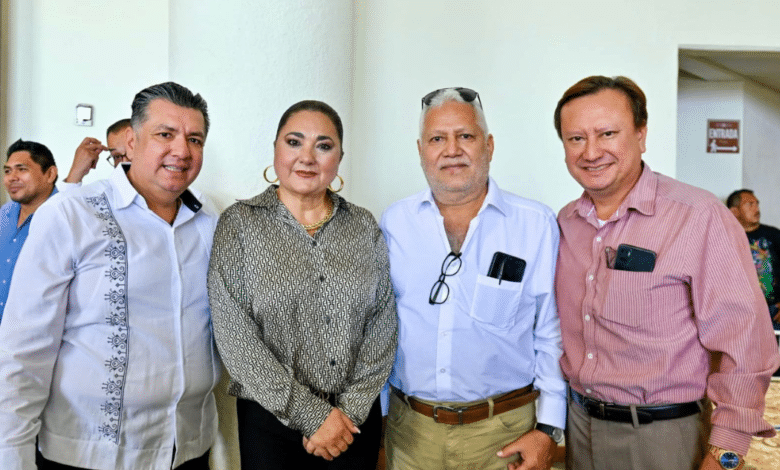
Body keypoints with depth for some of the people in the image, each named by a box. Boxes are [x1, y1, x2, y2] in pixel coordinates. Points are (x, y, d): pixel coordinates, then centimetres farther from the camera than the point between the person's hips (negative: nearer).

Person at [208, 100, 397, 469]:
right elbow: (234, 335, -12)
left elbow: (383, 325, 0)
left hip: (356, 417, 3)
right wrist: (311, 415, -13)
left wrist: (352, 409, -9)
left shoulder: (365, 227, 2)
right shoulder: (240, 224, -6)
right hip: (270, 418, -2)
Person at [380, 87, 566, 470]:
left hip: (505, 431, -1)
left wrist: (548, 430, -5)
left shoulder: (537, 225, -6)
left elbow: (552, 334, -3)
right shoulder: (394, 223, -1)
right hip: (409, 428, 2)